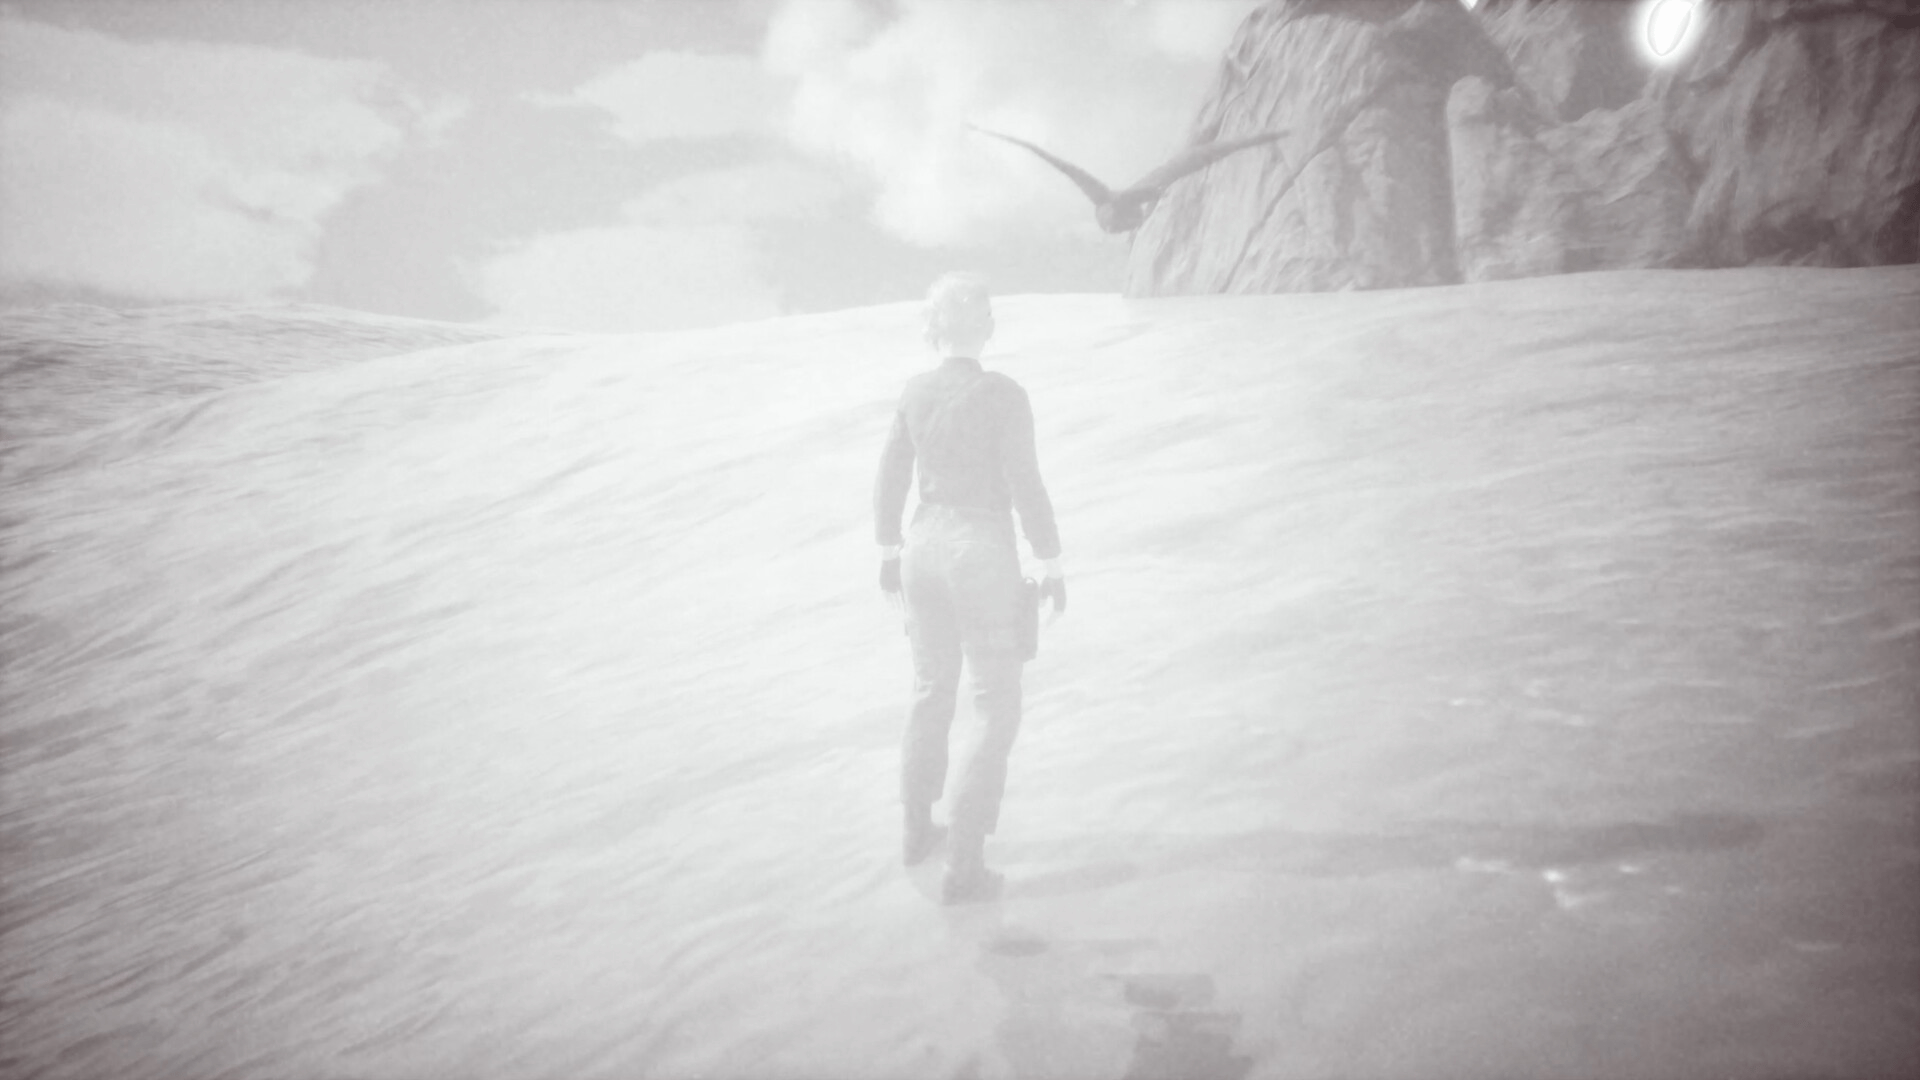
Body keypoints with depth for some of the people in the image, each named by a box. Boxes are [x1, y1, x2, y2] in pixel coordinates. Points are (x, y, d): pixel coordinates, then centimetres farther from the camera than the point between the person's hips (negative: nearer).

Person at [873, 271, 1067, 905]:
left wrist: (888, 555, 21)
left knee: (933, 690, 25)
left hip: (926, 550, 6)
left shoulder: (915, 392, 0)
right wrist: (1053, 566, -5)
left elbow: (890, 480, 7)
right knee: (997, 712, 4)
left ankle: (919, 828, 39)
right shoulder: (1004, 394, -16)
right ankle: (963, 865, 0)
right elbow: (1026, 488, -16)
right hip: (982, 560, -6)